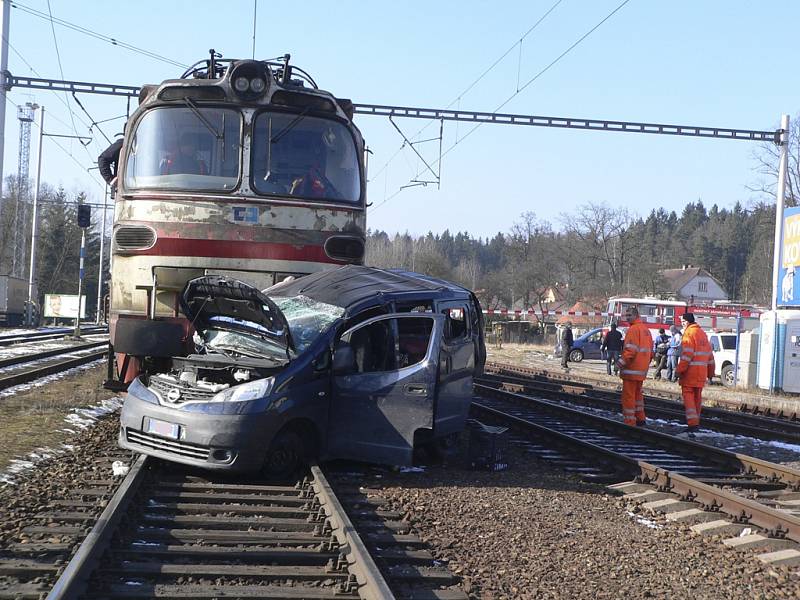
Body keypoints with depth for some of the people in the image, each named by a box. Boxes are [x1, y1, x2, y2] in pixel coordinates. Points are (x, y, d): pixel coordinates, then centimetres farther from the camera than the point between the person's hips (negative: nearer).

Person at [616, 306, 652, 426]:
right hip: (642, 369, 10)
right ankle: (640, 419, 28)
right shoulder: (646, 330, 15)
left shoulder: (633, 329, -15)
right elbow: (650, 350, 20)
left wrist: (622, 362, -20)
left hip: (632, 368, -10)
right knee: (637, 393, 21)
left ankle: (629, 422, -7)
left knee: (628, 395, -6)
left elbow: (630, 349, -23)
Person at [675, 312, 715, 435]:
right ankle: (696, 422, 20)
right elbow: (710, 355, 21)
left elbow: (687, 355, -19)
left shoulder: (689, 334, -9)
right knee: (697, 397, 14)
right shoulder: (703, 334, 18)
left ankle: (692, 423, -17)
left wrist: (680, 370, -18)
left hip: (690, 372, -8)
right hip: (701, 373, 8)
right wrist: (710, 373, 26)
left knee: (688, 396, -7)